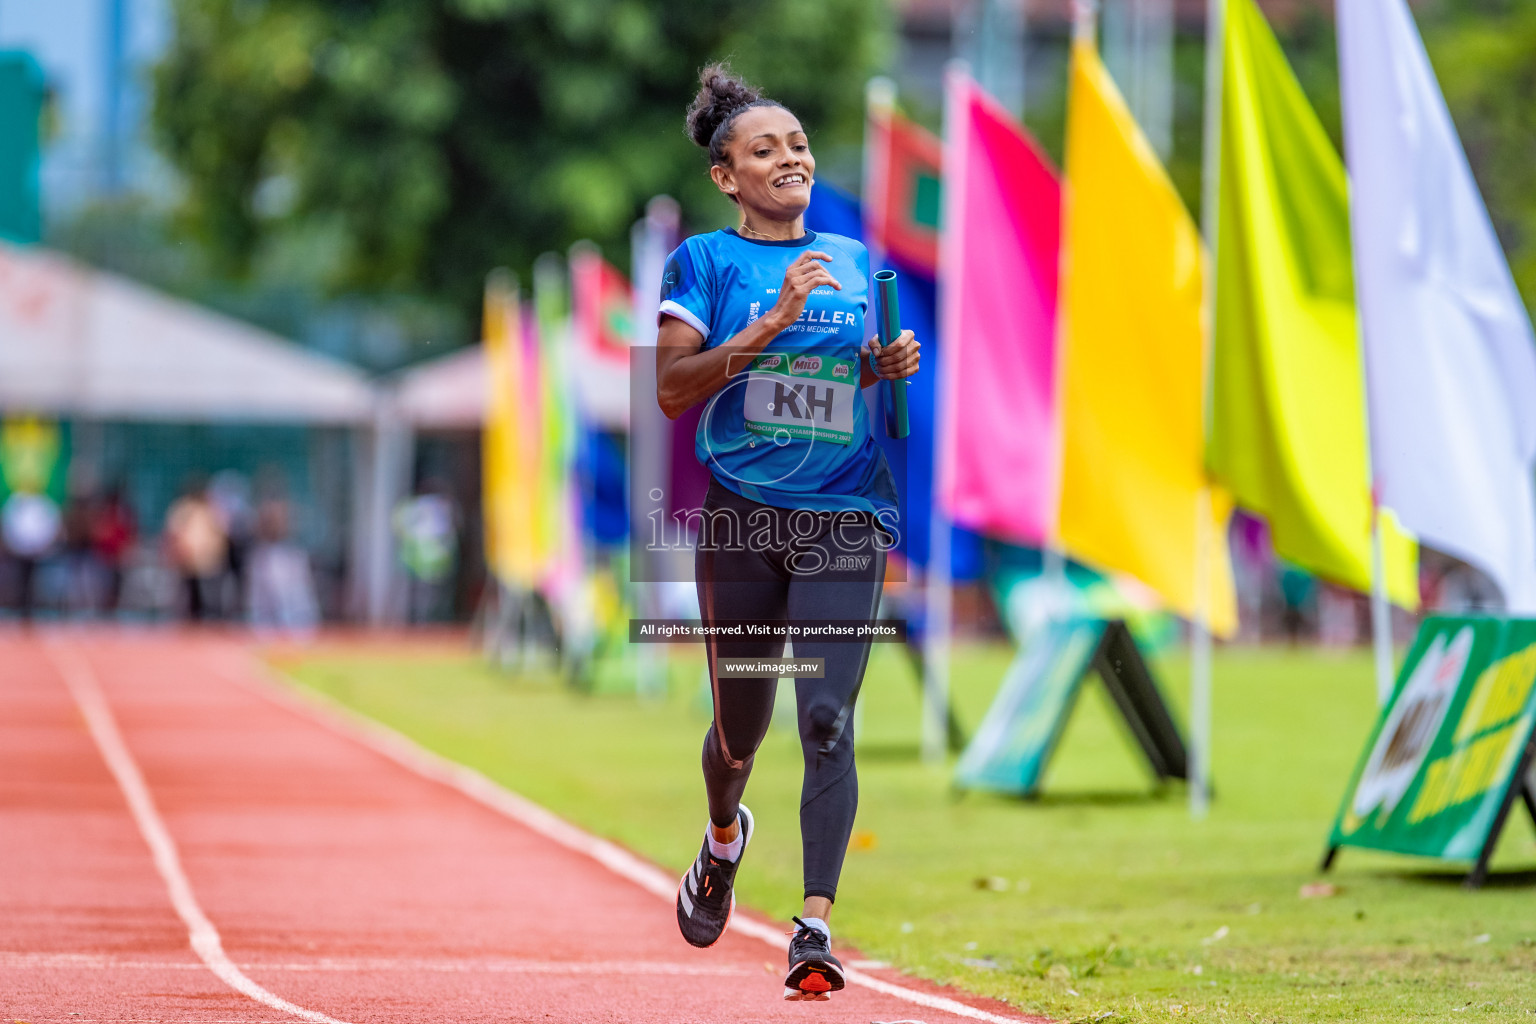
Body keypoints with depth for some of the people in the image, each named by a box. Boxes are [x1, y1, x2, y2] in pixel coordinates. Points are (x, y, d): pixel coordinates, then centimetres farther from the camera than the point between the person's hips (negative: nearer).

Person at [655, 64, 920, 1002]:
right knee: (741, 727, 12)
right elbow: (672, 388, -10)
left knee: (827, 722, -13)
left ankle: (817, 926, -16)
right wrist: (772, 324, -18)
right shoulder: (704, 259, 2)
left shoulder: (856, 260, 13)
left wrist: (890, 367, 2)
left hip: (844, 519, 1)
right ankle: (726, 837, 46)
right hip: (741, 519, -1)